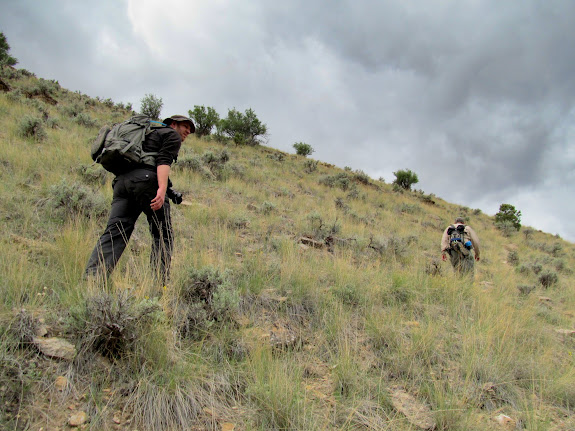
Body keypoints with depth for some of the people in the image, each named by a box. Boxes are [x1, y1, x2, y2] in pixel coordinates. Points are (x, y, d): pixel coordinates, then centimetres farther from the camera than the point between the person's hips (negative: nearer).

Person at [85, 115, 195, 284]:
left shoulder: (150, 133, 38)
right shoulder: (172, 135, 13)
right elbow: (164, 160, -7)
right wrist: (162, 189, -21)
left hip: (122, 180, 7)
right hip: (145, 179, -7)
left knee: (114, 232, -3)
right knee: (163, 234, 1)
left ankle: (92, 278, -15)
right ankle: (161, 282, -6)